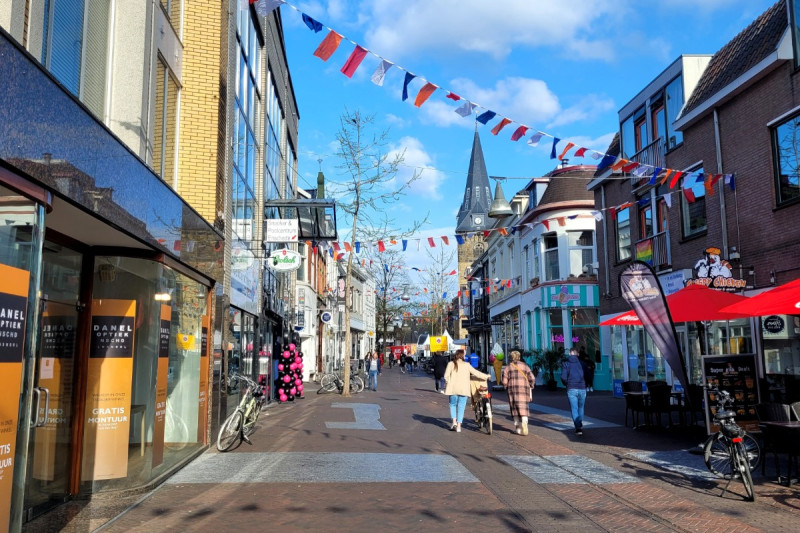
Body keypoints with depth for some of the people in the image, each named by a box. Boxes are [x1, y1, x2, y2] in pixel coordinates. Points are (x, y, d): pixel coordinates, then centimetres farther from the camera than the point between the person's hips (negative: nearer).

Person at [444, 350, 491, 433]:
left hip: (453, 388, 0)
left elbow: (446, 376, -6)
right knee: (461, 407, 6)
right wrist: (486, 376, 18)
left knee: (453, 405, 17)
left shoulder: (451, 364, 0)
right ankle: (458, 426, 4)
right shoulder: (467, 365, 1)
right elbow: (476, 373, 6)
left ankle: (454, 422, 2)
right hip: (463, 389, 0)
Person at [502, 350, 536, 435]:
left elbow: (504, 381, -1)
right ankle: (524, 422, -23)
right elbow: (532, 378, 1)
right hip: (524, 388, 1)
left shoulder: (508, 367, 5)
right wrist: (530, 387, 16)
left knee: (515, 408, 9)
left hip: (513, 389, 0)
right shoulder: (525, 366, 8)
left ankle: (518, 428, 9)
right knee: (523, 408, 3)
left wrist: (506, 387, 17)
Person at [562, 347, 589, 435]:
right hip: (582, 389, 2)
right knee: (581, 407, 20)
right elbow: (587, 375, 1)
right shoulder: (582, 363, 5)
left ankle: (578, 428, -7)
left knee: (574, 408, 1)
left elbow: (563, 377, -8)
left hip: (571, 389, -2)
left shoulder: (565, 364, 0)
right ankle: (580, 424, 25)